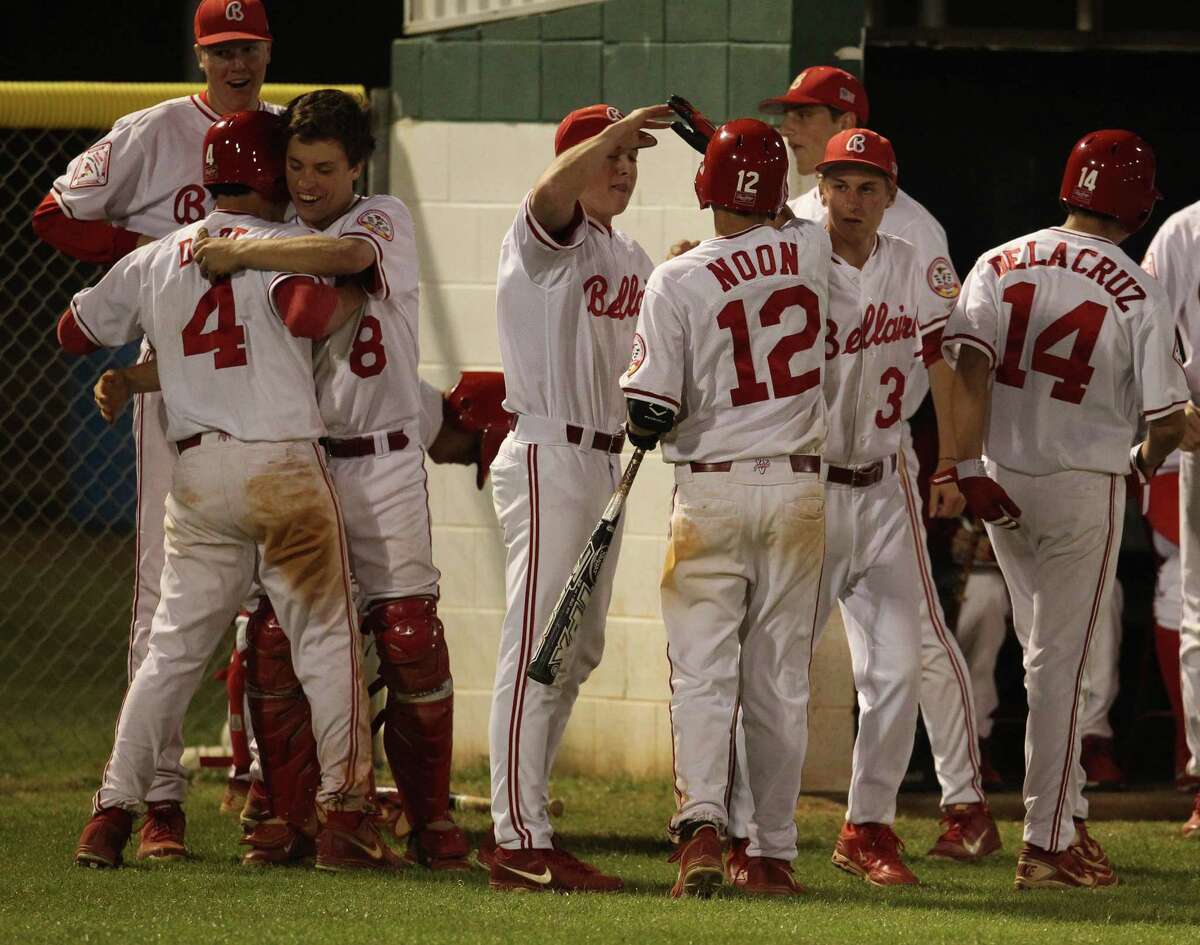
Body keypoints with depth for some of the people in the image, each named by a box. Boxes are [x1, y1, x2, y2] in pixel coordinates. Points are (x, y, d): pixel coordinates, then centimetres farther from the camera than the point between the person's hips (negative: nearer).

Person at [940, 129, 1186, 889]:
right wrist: (1145, 461, 12)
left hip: (1001, 482, 4)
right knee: (1060, 664, 0)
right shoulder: (1138, 293, -8)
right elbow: (1167, 417, -10)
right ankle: (1046, 847, -2)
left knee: (1050, 655, 19)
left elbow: (971, 363, -13)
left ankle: (1070, 822, 24)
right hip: (1085, 485, -4)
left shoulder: (998, 266, 1)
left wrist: (971, 466, -16)